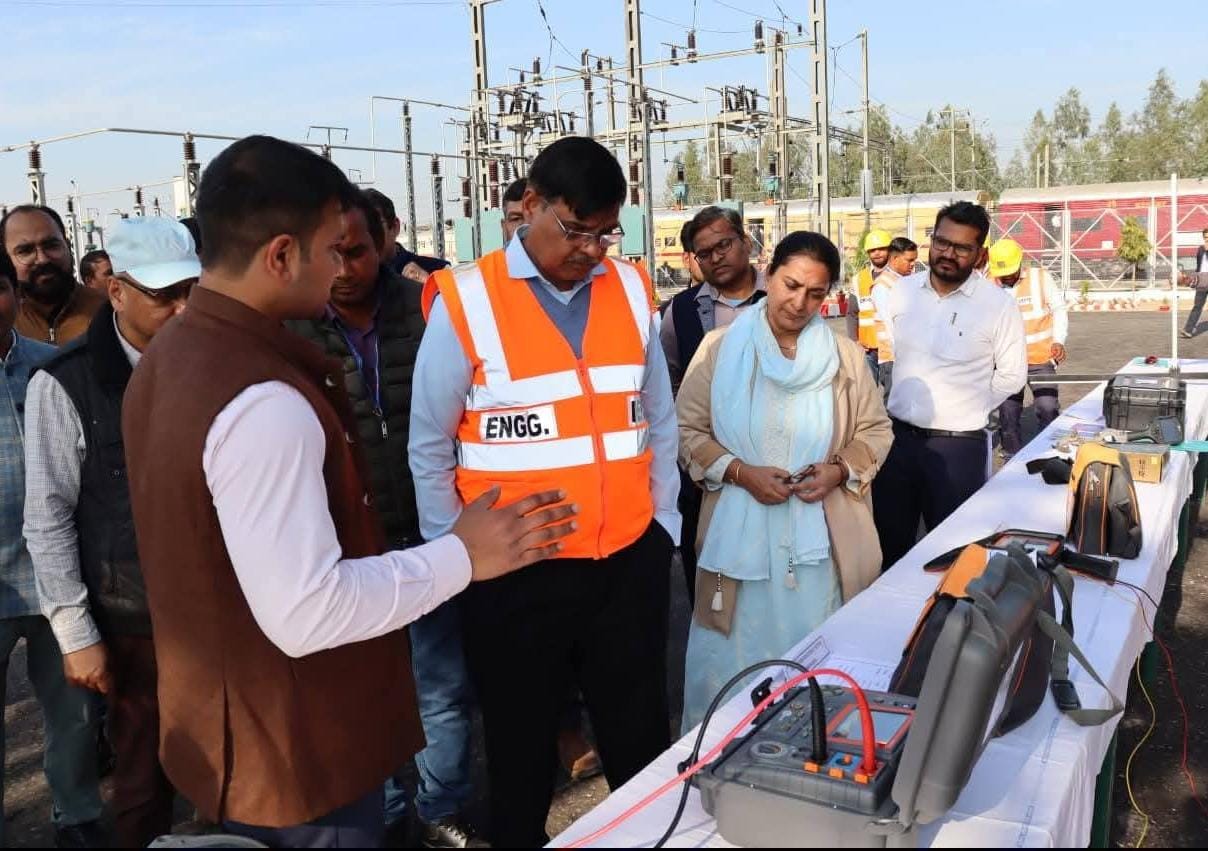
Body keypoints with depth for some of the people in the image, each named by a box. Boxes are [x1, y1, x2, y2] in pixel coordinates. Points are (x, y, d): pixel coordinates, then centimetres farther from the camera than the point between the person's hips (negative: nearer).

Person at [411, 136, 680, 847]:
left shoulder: (630, 291, 3)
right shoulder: (467, 302, -9)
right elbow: (430, 446, -2)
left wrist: (665, 524, 11)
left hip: (630, 563, 3)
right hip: (516, 572, -3)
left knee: (641, 742, 18)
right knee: (522, 752, 16)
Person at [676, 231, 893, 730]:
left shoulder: (846, 356, 6)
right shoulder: (720, 348, 0)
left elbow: (875, 431, 11)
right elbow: (688, 430, 1)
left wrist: (838, 471, -8)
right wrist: (740, 472, -14)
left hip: (822, 539, 2)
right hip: (741, 536, -1)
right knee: (734, 661, 5)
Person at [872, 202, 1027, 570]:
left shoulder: (999, 304, -10)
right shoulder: (902, 291, 2)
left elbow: (1012, 375, 0)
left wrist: (968, 408, 0)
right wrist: (906, 396, 10)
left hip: (958, 445, -3)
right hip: (897, 436, 4)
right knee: (888, 545, 14)